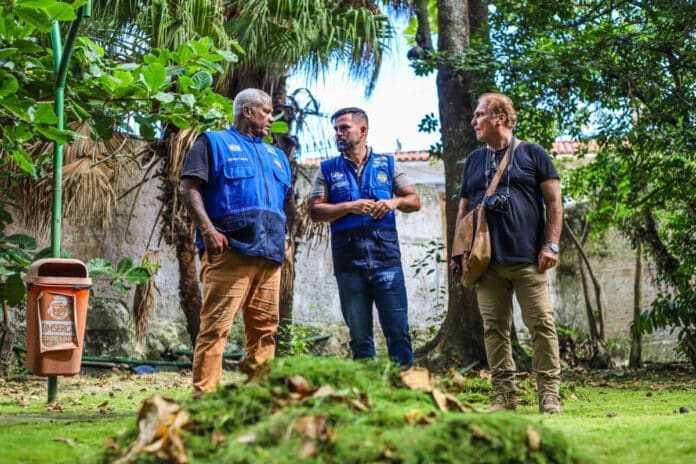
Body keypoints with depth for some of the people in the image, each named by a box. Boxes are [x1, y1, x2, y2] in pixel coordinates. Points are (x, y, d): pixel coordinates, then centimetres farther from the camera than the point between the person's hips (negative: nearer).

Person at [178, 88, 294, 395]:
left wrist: (283, 236, 23)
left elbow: (288, 200, 36)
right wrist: (208, 229, -15)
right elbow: (188, 187, -4)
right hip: (229, 251, -7)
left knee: (265, 327, 5)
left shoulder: (276, 156, 28)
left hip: (270, 255, 7)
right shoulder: (213, 142, 8)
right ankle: (204, 394, -13)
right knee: (215, 325, -11)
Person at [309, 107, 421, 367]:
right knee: (359, 336, 6)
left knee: (398, 331, -4)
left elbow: (415, 201, 12)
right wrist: (350, 207, -11)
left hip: (386, 259, 0)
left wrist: (395, 202, -8)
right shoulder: (328, 170, 11)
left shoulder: (386, 164, 12)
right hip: (349, 264, 1)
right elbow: (315, 211, 2)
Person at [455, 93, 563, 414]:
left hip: (528, 259, -4)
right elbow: (464, 209, 21)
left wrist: (550, 245, -6)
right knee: (495, 328, 3)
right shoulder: (474, 160, 18)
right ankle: (504, 396, 8)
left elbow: (553, 202, 2)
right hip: (487, 262, 4)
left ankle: (549, 395, -1)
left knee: (541, 324, -6)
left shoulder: (532, 154, 5)